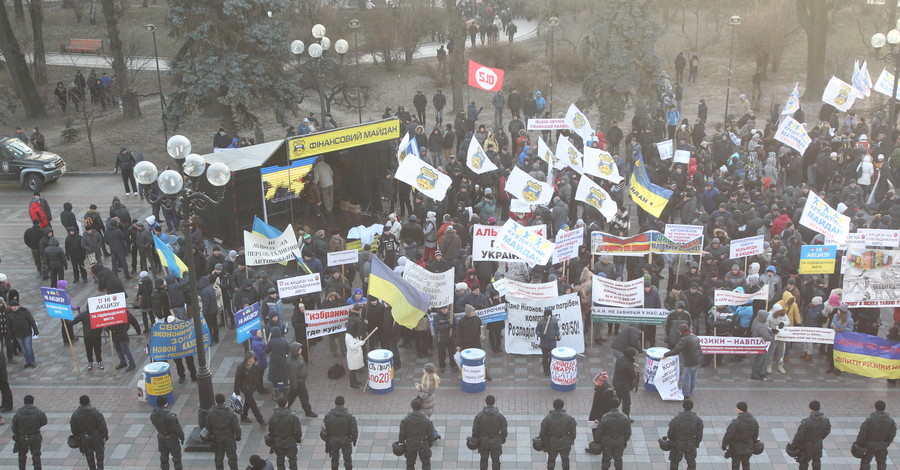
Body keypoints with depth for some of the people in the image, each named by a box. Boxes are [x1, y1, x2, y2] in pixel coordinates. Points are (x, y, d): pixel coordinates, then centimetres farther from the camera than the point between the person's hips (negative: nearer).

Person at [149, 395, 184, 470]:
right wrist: (182, 437, -6)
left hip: (161, 438, 6)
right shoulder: (169, 415, -31)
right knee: (176, 456, 12)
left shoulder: (153, 414, -11)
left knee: (164, 456, 23)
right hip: (172, 438, -6)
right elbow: (176, 428, -22)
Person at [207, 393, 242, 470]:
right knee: (232, 456, 13)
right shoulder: (229, 412, -22)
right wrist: (238, 435, 0)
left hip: (217, 438, 2)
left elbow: (208, 426, -3)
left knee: (219, 456, 18)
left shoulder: (211, 412, -16)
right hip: (229, 438, -2)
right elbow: (236, 426, -16)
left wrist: (211, 434, 16)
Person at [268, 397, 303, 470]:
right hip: (290, 442, -3)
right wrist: (298, 439, 3)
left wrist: (273, 440, 17)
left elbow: (270, 430, 1)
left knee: (280, 460, 17)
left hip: (278, 443, 3)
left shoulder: (273, 416, -10)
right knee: (292, 460, 11)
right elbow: (297, 429, -14)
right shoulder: (292, 416, -20)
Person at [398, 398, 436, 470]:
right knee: (426, 464, 16)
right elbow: (431, 434, -8)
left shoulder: (406, 420, -15)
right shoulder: (427, 420, -16)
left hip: (410, 445, 1)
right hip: (423, 445, -1)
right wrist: (430, 444, 9)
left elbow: (402, 434, -8)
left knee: (410, 464, 17)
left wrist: (401, 442, 10)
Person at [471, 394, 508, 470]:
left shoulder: (479, 415, -17)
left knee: (484, 459, 17)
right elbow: (504, 430, -11)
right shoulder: (500, 416, -16)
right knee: (495, 460, 15)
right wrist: (503, 438, 8)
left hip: (483, 442, 0)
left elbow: (475, 429, -10)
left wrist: (475, 439, 6)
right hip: (496, 442, 0)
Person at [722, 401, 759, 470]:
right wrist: (753, 443, 23)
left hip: (736, 449, -5)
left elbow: (728, 435, -21)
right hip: (748, 448, 5)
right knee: (746, 464, 20)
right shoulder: (754, 421, -5)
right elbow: (756, 434, 8)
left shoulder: (736, 422, -25)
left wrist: (724, 445, -9)